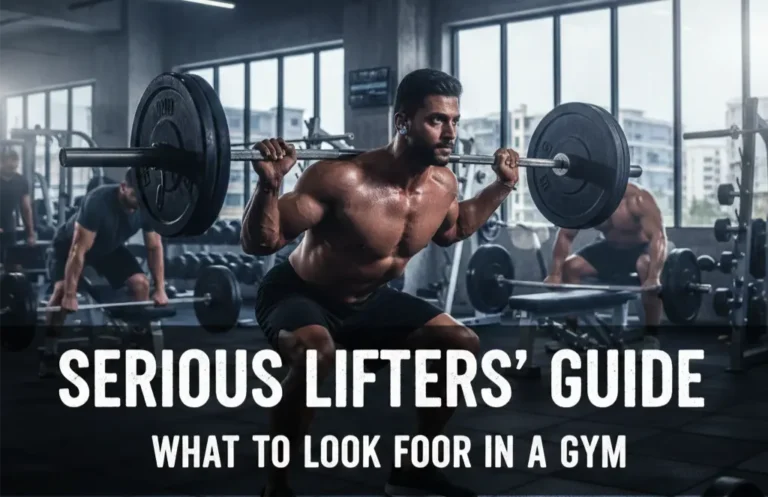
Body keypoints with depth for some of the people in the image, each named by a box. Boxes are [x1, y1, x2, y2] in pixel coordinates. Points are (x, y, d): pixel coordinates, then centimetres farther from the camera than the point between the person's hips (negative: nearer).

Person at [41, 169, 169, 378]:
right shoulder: (98, 202, -40)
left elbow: (154, 246, -10)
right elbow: (79, 250, -39)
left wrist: (160, 289, -13)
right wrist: (71, 295, -39)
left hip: (110, 246, 5)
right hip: (70, 244, -5)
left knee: (141, 283, -11)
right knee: (63, 289, -26)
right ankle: (48, 355, -15)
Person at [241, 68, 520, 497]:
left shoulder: (443, 184, -10)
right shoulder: (343, 179, -33)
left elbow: (450, 230, 16)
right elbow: (259, 243, -29)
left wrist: (502, 186, 9)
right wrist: (269, 184, -46)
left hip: (369, 300, 7)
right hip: (299, 296, -7)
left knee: (464, 345, -1)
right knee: (316, 355, -40)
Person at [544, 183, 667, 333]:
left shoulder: (637, 199, -31)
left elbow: (658, 236, -39)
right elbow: (565, 235, -9)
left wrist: (654, 277, -52)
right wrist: (555, 273, -19)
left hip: (642, 247, -5)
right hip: (611, 248, 6)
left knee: (647, 270, -39)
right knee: (569, 267, -9)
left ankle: (653, 334, -26)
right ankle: (571, 327, 2)